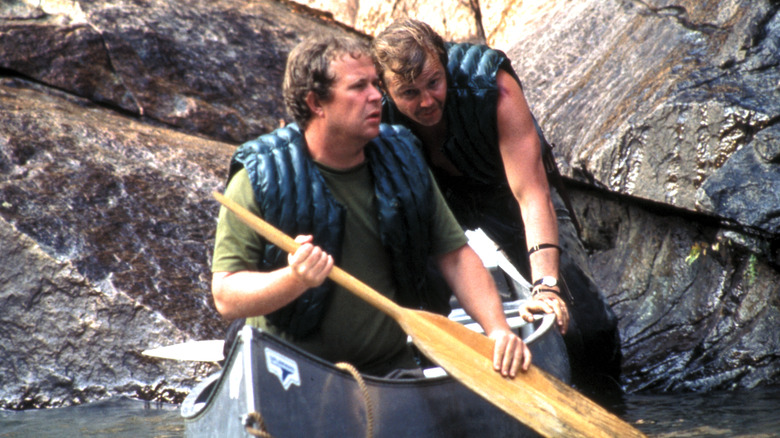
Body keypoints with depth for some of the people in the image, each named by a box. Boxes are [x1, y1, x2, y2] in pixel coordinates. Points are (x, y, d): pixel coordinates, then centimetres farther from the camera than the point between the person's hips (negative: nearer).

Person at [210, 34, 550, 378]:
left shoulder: (401, 162, 5)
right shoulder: (260, 178, -9)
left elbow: (456, 255, 9)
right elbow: (225, 295, -12)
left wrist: (498, 328, -5)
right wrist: (295, 279, -31)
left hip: (392, 365, 3)